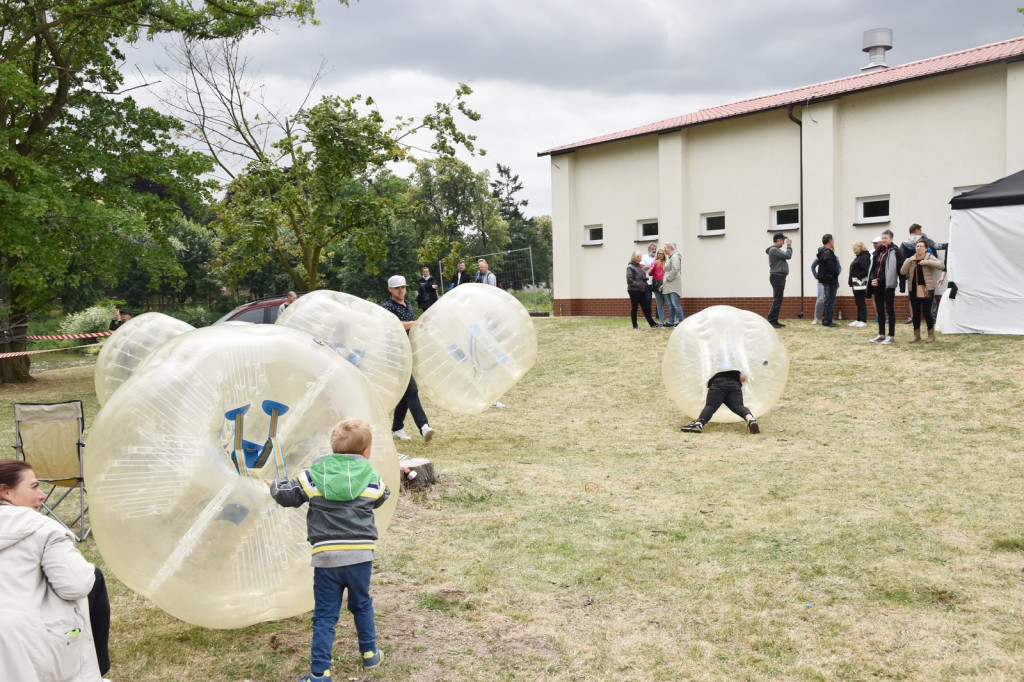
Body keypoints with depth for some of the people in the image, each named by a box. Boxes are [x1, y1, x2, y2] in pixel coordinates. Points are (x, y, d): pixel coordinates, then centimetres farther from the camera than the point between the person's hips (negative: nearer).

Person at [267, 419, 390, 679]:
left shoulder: (313, 476, -2)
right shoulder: (373, 479, -1)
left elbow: (287, 495, 5)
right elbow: (381, 498, 19)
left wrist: (276, 485, 28)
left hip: (326, 557, -1)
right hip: (360, 555, 1)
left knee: (324, 615, 7)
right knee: (362, 605, 24)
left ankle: (320, 672, 6)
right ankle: (369, 653, 35)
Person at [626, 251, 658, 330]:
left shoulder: (640, 266, 16)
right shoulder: (630, 267, -8)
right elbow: (629, 279, -17)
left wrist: (645, 279, 5)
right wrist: (637, 284, -19)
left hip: (642, 290, 7)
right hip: (634, 290, -7)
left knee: (646, 307, 5)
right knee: (634, 308, 2)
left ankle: (652, 323, 6)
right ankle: (635, 326, 8)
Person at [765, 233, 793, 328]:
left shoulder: (777, 250, 20)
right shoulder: (773, 250, -13)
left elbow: (787, 256, 21)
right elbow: (788, 256, -18)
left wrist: (789, 245, 16)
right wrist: (789, 245, -7)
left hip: (779, 277, 11)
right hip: (777, 277, -11)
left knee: (778, 300, 11)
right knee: (777, 300, -13)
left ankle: (774, 321, 13)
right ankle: (771, 321, -15)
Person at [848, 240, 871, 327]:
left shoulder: (865, 257, -13)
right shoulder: (858, 257, 17)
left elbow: (866, 271, -22)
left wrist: (857, 276, -19)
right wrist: (850, 279, 9)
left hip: (860, 283, -10)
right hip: (855, 283, 10)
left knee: (861, 302, -5)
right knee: (858, 302, 14)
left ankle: (863, 321, -1)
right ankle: (858, 320, 20)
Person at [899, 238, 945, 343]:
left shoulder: (930, 258, 1)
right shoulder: (910, 260, 12)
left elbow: (941, 266, -14)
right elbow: (902, 272, 1)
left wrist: (928, 262, -22)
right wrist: (909, 261, -11)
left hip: (927, 290, -4)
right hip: (914, 290, 4)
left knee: (926, 312, -6)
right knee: (915, 313, 7)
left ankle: (931, 335, 5)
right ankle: (917, 335, 16)